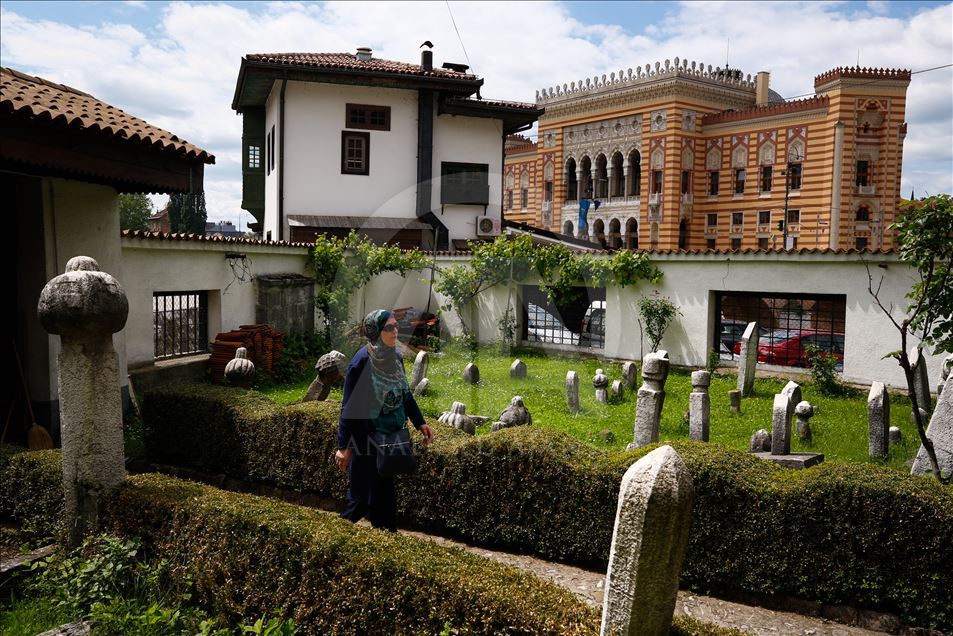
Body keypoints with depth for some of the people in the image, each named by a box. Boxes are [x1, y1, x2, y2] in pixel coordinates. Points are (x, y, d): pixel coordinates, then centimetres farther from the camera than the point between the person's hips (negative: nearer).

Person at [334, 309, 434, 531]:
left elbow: (406, 394, 14)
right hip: (366, 439, -6)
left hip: (390, 437, 6)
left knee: (385, 494, 15)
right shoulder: (361, 362, -19)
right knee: (362, 497, 3)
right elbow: (349, 407, -16)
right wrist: (343, 447, -15)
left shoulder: (395, 357, 1)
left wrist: (420, 422, 9)